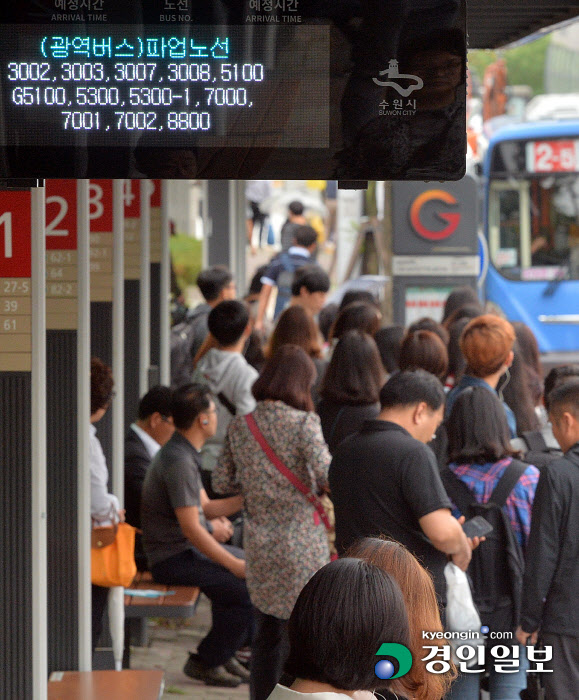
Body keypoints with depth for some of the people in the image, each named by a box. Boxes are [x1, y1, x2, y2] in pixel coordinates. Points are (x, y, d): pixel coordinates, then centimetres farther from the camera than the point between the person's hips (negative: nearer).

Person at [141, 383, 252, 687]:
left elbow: (206, 507, 16)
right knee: (249, 588, -21)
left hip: (189, 549, 11)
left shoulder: (185, 454, 12)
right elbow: (191, 528, -25)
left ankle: (224, 653, 19)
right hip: (172, 559, -11)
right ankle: (206, 661, -6)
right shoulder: (178, 461, -22)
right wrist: (235, 566, -21)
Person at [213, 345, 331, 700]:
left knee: (267, 636, 15)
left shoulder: (240, 426, 3)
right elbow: (327, 476, -21)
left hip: (259, 545, 5)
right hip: (301, 544, -5)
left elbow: (222, 482, 8)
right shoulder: (303, 423, -13)